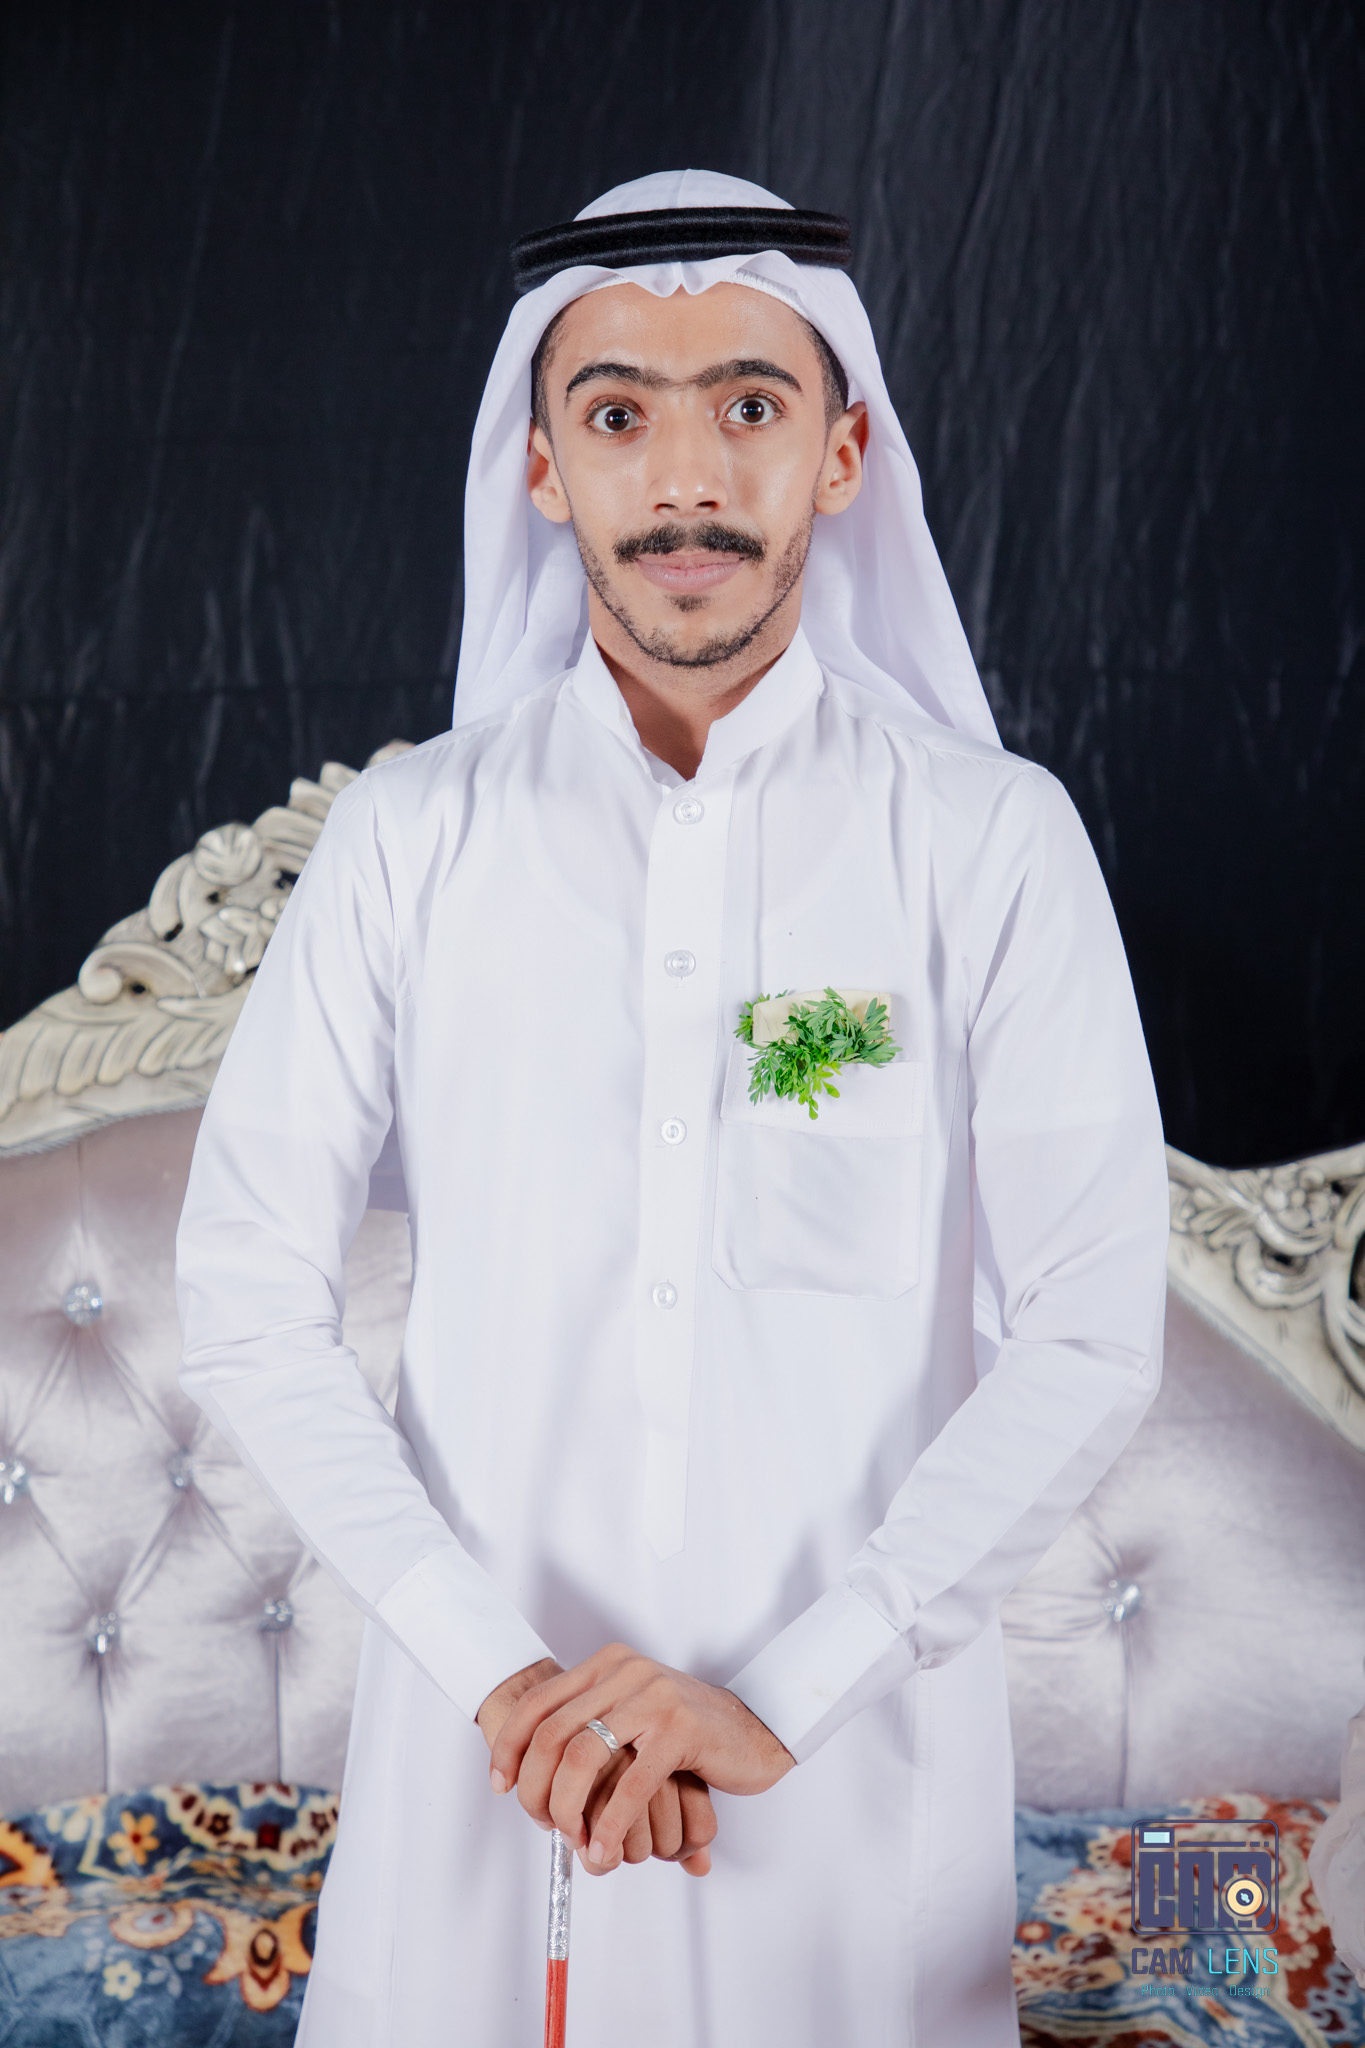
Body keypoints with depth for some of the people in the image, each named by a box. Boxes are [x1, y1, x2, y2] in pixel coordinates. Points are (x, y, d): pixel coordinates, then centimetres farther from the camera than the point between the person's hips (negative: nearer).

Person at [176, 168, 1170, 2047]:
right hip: (488, 1749, 1)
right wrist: (497, 1672, -12)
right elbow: (249, 1297, -4)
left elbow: (1092, 1341, -8)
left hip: (858, 1745, -1)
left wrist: (784, 1694, -14)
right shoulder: (413, 837, -2)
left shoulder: (990, 841, -6)